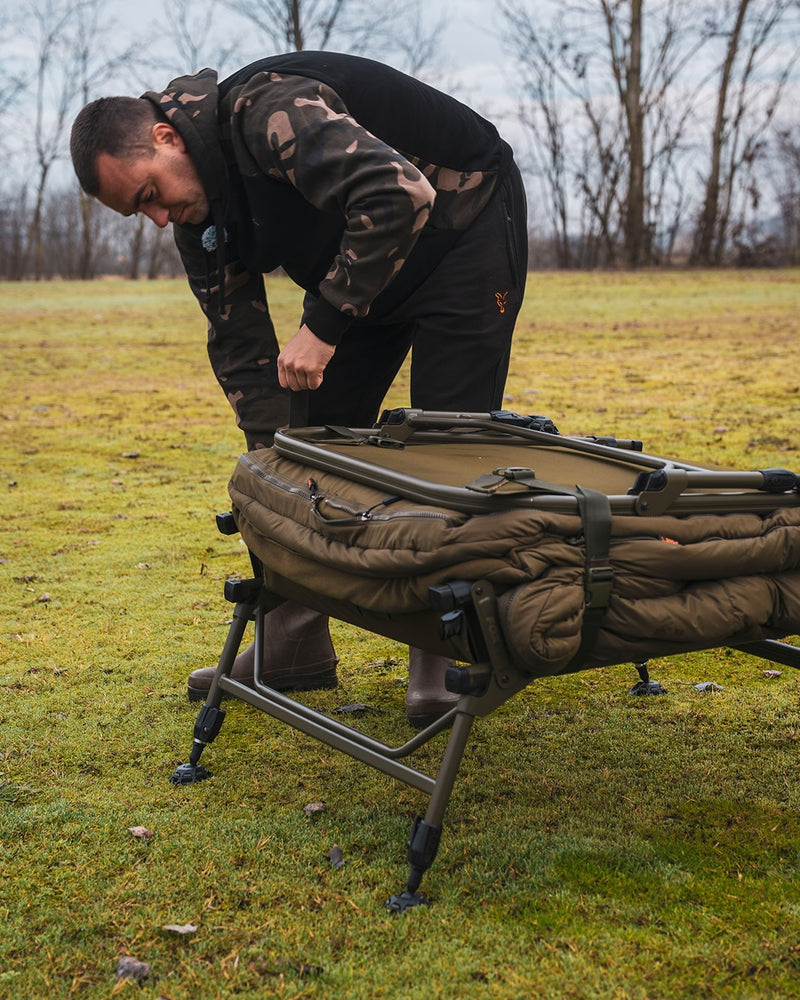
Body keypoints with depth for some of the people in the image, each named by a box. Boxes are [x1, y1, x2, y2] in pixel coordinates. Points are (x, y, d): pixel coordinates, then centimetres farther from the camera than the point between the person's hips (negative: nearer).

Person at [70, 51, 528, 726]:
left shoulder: (266, 111, -32)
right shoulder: (198, 212, -5)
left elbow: (400, 195, -44)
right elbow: (240, 346, -2)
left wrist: (323, 323, -40)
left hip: (467, 222, -8)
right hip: (361, 268, 8)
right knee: (319, 426, 2)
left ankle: (443, 655, -1)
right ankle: (294, 643, 11)